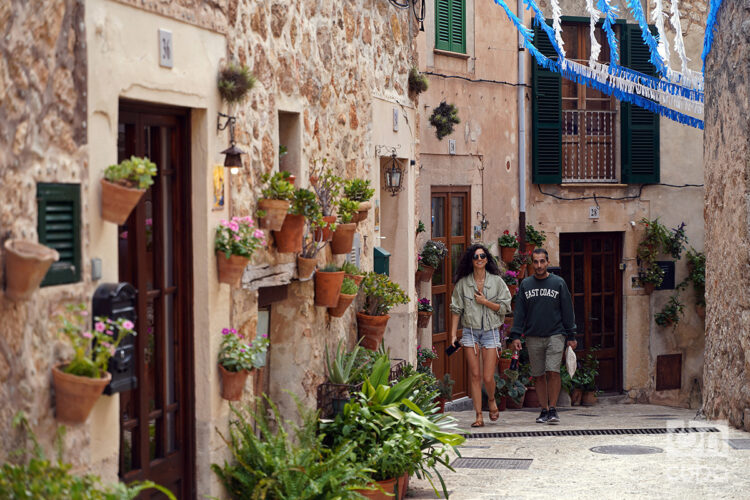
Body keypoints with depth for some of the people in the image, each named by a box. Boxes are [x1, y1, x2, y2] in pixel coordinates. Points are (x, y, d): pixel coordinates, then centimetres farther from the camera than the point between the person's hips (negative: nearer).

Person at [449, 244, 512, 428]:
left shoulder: (496, 281, 1)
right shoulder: (463, 283, 3)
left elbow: (505, 307, 1)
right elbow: (456, 309, 6)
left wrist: (485, 302, -11)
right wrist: (453, 334, 1)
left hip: (491, 332, -1)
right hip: (470, 332, 1)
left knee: (488, 377, -5)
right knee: (474, 375, -2)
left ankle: (492, 400, 28)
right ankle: (479, 416, 3)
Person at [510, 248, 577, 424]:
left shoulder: (558, 283, 4)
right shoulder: (525, 285, 9)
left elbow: (567, 310, 6)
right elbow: (519, 312, 9)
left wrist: (571, 336, 3)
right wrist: (516, 335, 1)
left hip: (555, 335, -2)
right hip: (533, 337, 2)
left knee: (553, 372, -14)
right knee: (538, 375, 4)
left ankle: (552, 409, -5)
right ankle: (544, 410, 13)